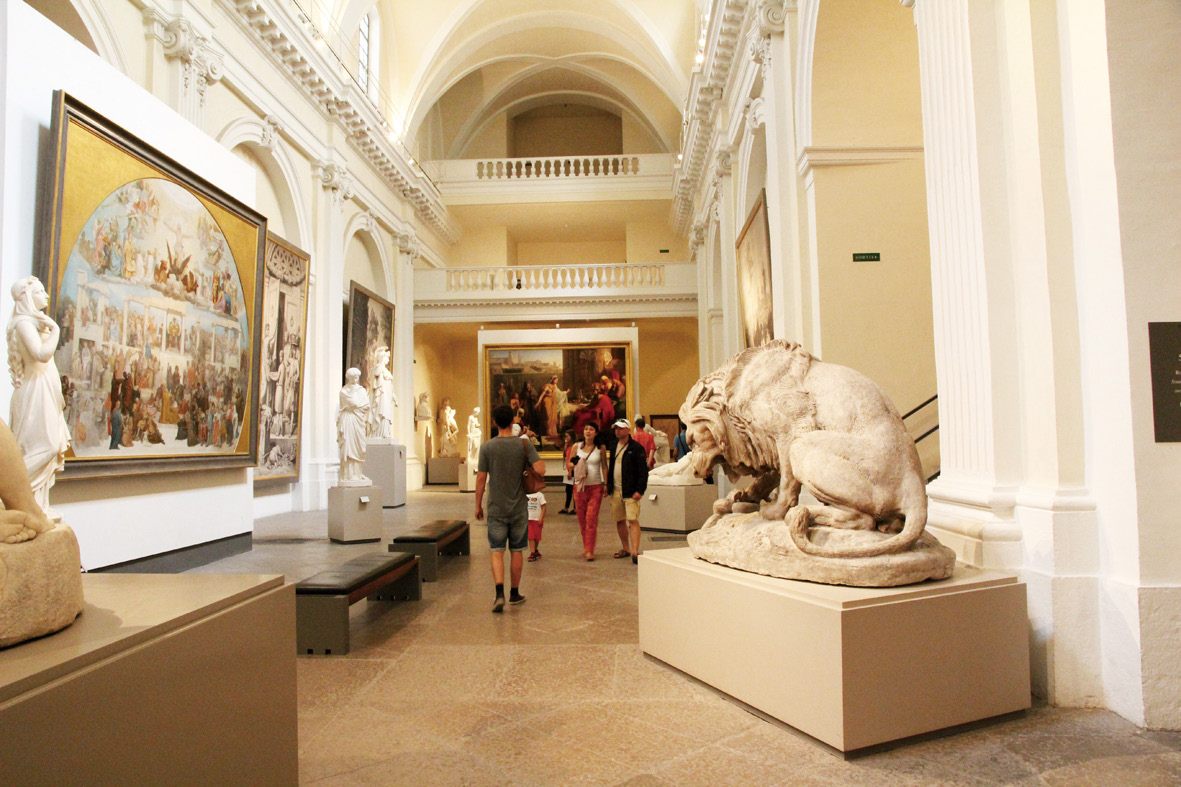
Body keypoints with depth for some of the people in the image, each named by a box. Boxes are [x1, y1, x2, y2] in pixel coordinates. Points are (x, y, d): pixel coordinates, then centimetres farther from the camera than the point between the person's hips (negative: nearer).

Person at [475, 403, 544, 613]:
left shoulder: (487, 447, -5)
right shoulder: (524, 445, -6)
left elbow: (481, 479, -3)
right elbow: (540, 469, -17)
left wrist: (478, 505, 7)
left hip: (496, 509, 0)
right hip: (519, 509, 1)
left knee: (497, 551, 3)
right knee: (517, 551, 13)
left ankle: (500, 593, -13)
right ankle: (514, 593, 23)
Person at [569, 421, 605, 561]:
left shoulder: (600, 449, 1)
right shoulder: (576, 447, 4)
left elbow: (604, 466, 8)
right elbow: (568, 465, 9)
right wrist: (573, 464, -14)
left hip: (595, 487, -2)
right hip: (579, 487, 2)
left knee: (591, 519, -8)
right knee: (581, 519, 8)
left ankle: (589, 551, -6)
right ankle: (586, 547, 23)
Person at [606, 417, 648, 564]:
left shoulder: (636, 448, -9)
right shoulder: (614, 446, 12)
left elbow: (643, 471, -12)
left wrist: (640, 490, -18)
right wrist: (608, 486, 14)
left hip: (630, 491, -7)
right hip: (615, 490, 7)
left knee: (633, 520, -11)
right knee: (619, 520, 13)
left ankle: (635, 552, -13)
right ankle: (626, 548, 26)